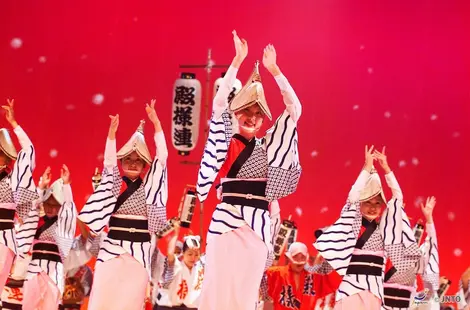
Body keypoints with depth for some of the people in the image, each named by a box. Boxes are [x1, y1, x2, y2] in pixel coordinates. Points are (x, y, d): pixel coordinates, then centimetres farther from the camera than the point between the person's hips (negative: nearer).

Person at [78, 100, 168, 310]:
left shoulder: (148, 187, 7)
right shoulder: (115, 184, 9)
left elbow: (162, 156, -2)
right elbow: (109, 161, -7)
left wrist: (156, 124, -11)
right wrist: (112, 133, -22)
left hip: (139, 252, 0)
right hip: (111, 249, 1)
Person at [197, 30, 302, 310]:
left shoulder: (268, 148, 12)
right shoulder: (226, 144, 6)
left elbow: (295, 108, 9)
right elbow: (219, 101, -5)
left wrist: (273, 69, 5)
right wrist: (238, 60, -7)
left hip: (258, 224, 3)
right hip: (227, 220, -3)